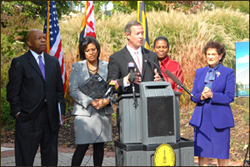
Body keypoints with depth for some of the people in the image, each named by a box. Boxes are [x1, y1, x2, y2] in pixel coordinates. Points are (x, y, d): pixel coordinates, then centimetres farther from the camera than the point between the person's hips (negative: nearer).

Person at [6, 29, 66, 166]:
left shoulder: (54, 61, 13)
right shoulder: (19, 63, -2)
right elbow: (12, 92, -3)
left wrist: (62, 111, 7)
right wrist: (17, 112, -10)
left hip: (51, 117, 5)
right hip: (29, 118, -4)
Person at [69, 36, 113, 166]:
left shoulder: (106, 66, 10)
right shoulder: (77, 67, 4)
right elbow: (73, 90, -3)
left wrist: (106, 100, -11)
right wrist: (91, 101, -14)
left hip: (104, 112, 3)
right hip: (85, 112, -2)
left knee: (99, 146, 7)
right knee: (82, 146, -7)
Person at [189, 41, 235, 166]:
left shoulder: (228, 73, 2)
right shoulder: (199, 72, 13)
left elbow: (229, 97, -6)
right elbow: (193, 96, 10)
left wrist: (212, 95, -18)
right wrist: (201, 96, -12)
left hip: (220, 119, -3)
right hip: (201, 119, 3)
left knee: (222, 154, 2)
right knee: (202, 153, 3)